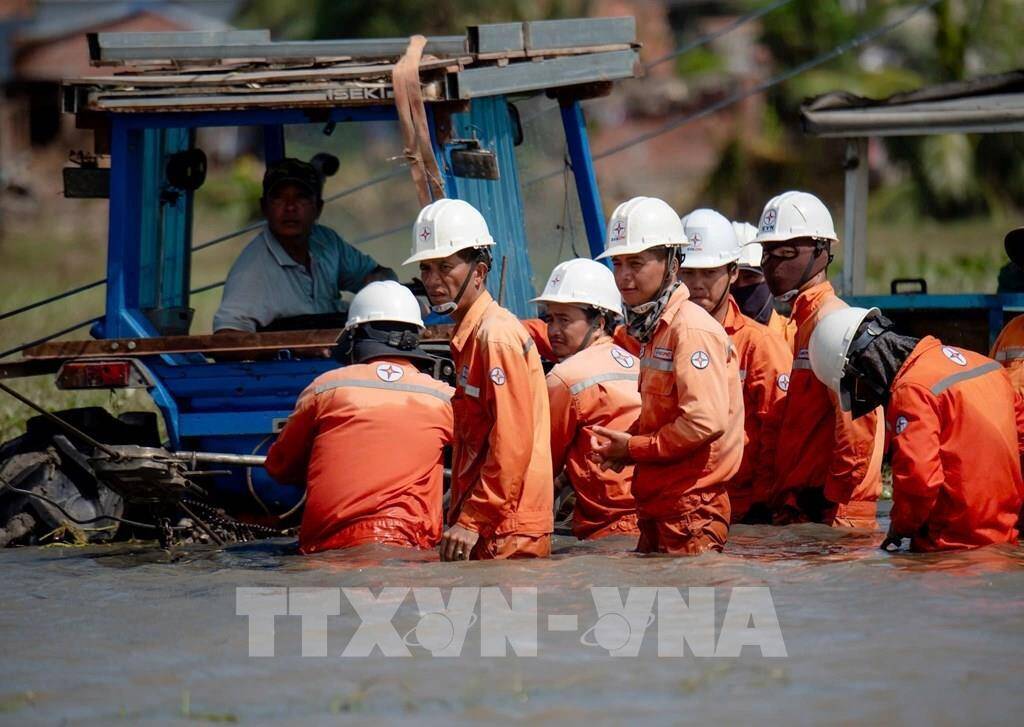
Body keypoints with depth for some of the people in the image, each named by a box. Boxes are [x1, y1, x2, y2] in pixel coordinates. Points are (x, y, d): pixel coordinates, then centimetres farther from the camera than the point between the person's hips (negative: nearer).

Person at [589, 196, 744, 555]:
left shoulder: (692, 329, -15)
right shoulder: (652, 329, 16)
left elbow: (705, 421, -24)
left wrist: (633, 447, -14)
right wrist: (620, 442, 3)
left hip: (691, 508, -10)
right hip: (657, 506, 10)